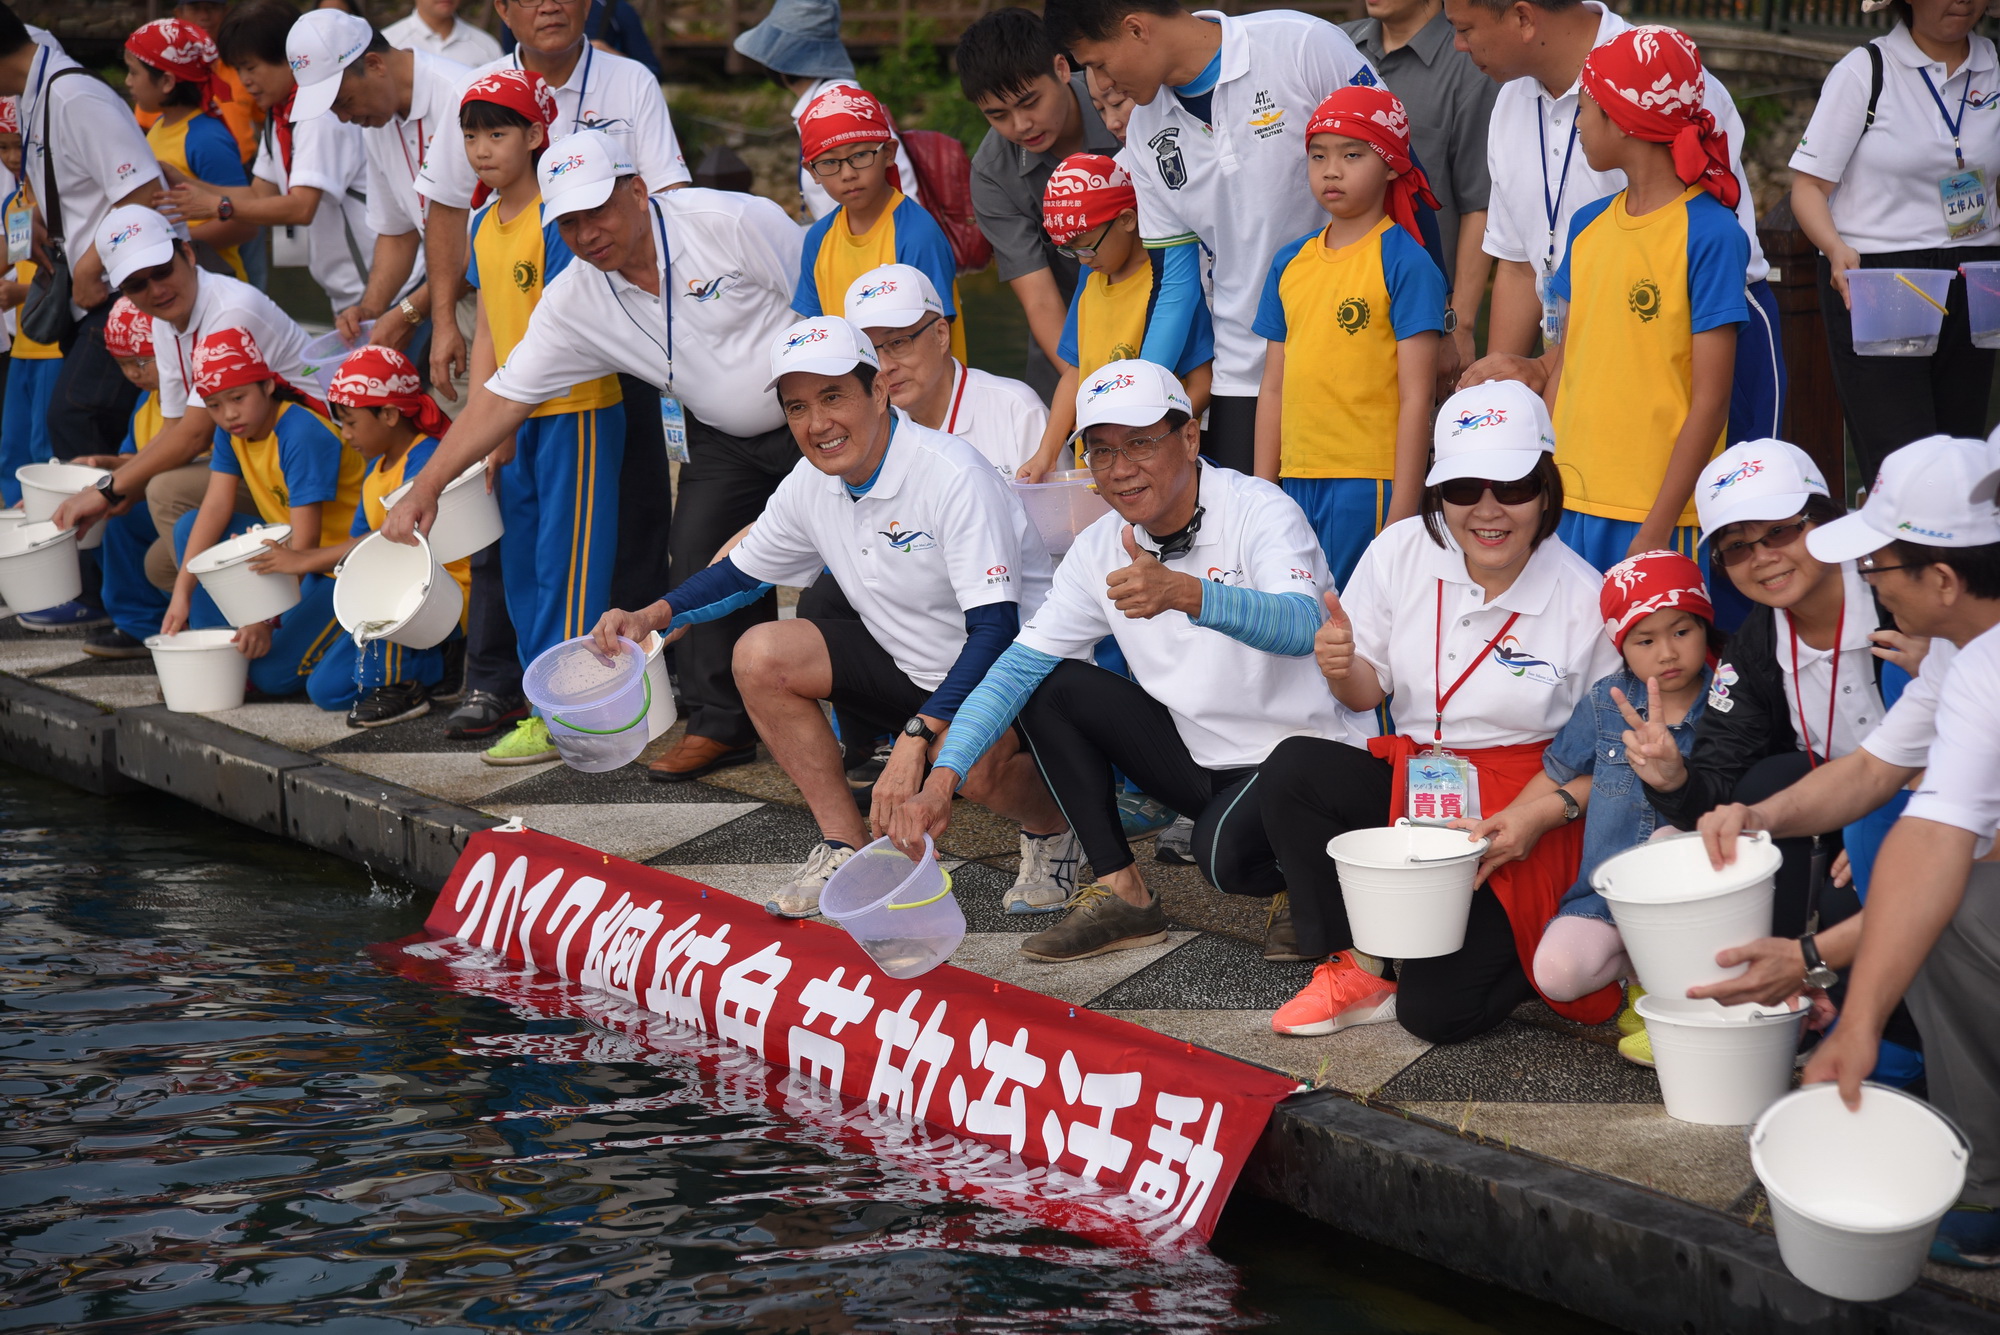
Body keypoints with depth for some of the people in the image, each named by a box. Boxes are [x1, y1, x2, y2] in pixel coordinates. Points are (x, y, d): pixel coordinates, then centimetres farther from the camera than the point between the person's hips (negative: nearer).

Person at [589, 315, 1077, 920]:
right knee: (762, 654, -7)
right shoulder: (811, 484, -4)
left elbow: (995, 626, -32)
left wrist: (919, 736, -40)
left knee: (972, 759, -38)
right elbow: (742, 569, 15)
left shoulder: (952, 474, -27)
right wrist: (651, 615, -2)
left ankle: (1051, 824, 0)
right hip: (908, 662, 8)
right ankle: (847, 848, 2)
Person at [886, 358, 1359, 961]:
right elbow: (1019, 664, -4)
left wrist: (1185, 593, -55)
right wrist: (942, 780, -18)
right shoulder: (1101, 548, -1)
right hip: (1200, 759, 6)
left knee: (1226, 852, -35)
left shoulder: (1259, 510, -18)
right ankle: (1121, 895, -3)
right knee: (1049, 687, -7)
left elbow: (1302, 627, -37)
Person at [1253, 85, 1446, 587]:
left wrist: (1401, 517, -13)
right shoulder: (1290, 262, 13)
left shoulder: (1405, 263, -5)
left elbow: (1416, 397, -9)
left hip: (1373, 484, -6)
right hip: (1297, 485, 6)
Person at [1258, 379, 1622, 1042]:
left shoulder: (1583, 599, -11)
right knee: (1292, 769, -24)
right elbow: (1368, 691, 7)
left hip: (1525, 819, -5)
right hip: (1413, 784, 5)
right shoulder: (1401, 553, -2)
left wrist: (1537, 819, -19)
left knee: (1435, 1010, -19)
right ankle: (1360, 969, -10)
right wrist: (1342, 668, -17)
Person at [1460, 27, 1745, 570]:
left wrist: (1657, 530, -16)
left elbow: (1710, 402, -12)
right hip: (1572, 504, 6)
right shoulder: (1588, 225, 11)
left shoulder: (1709, 233, -10)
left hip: (1656, 513, -6)